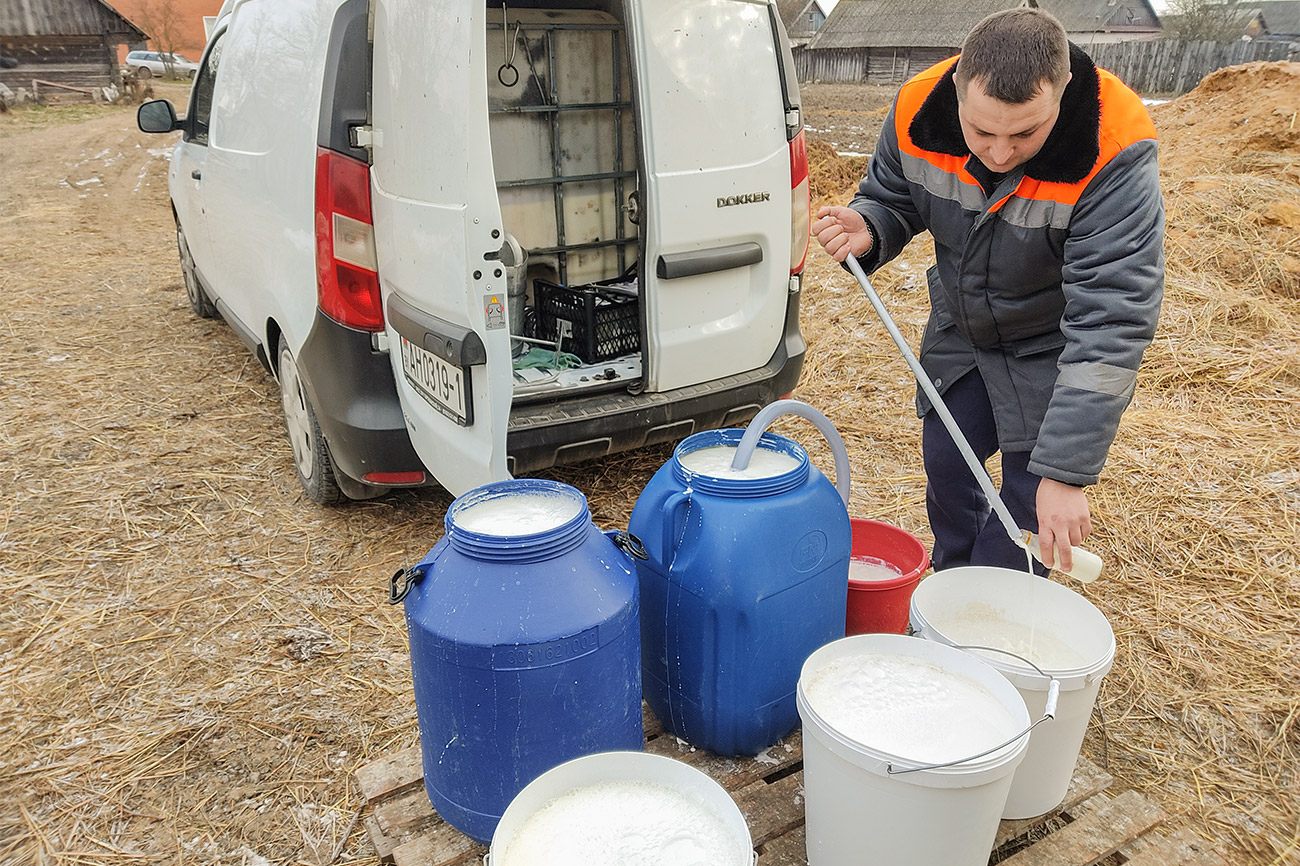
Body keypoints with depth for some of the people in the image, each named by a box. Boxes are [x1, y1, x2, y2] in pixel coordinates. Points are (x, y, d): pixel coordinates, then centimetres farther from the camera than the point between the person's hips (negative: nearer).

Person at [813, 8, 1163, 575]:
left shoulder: (1112, 156, -36)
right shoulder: (919, 112, -23)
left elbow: (1112, 322, -38)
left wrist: (1066, 471, -42)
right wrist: (866, 229, -30)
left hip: (1051, 345, -4)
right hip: (958, 327, 4)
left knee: (1032, 497, -3)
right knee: (945, 461, 14)